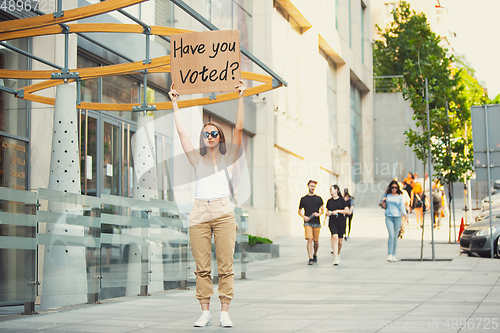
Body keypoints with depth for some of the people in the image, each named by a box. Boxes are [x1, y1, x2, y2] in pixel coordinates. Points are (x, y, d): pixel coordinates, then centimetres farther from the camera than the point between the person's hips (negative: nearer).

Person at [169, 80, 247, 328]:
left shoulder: (227, 158, 13)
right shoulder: (197, 159, 16)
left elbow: (239, 128, 5)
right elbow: (181, 132, 15)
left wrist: (240, 99, 1)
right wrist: (174, 103, 15)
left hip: (223, 212, -1)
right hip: (199, 213, 1)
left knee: (225, 265, -4)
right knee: (202, 267, 0)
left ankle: (224, 312, 0)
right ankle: (205, 312, 5)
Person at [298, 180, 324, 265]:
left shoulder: (318, 198, 11)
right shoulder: (303, 199, 8)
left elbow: (322, 210, 14)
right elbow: (299, 211, 14)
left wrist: (318, 214, -8)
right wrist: (304, 217, -5)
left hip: (316, 223, 2)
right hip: (307, 223, -2)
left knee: (316, 241, 6)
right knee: (309, 240, -14)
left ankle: (315, 254, 31)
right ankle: (310, 259, -14)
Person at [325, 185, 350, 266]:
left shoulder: (341, 200, -1)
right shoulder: (329, 201, 10)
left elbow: (347, 211, -6)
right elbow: (327, 211, 21)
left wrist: (337, 211, -15)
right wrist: (328, 213, -1)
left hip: (341, 222, -1)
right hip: (332, 222, 1)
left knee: (340, 241, 5)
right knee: (335, 237, -18)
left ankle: (338, 254, 32)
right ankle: (336, 259, -22)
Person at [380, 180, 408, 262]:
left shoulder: (400, 196, 5)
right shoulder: (387, 195, 9)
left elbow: (402, 206, -4)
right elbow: (380, 203, 21)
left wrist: (405, 214, -22)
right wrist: (383, 200, -2)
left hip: (397, 217, 0)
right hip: (389, 217, 0)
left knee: (395, 237, 5)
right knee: (391, 235, -14)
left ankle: (394, 255, 14)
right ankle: (390, 254, -13)